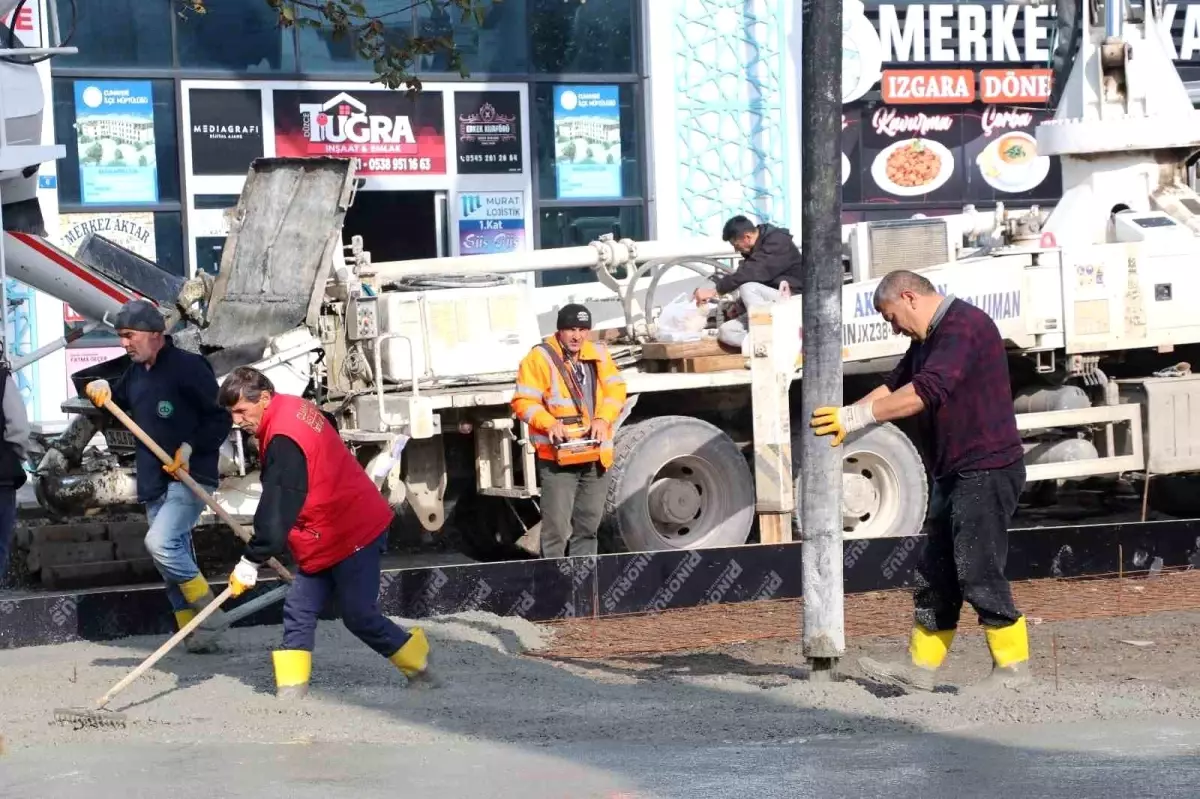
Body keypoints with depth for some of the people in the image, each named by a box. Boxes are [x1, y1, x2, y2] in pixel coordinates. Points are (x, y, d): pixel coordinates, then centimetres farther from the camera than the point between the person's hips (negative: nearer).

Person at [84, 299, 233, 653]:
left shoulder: (188, 366, -11)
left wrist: (190, 449, -21)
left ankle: (209, 616, -11)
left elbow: (221, 417, -11)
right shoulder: (135, 373, 14)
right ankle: (197, 635, 15)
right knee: (175, 558, 9)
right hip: (153, 482, 9)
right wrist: (101, 392, 6)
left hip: (189, 477, -9)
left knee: (161, 542, -24)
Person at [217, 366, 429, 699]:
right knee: (299, 610, 2)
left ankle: (422, 667, 16)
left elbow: (278, 508, -28)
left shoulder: (284, 440, -26)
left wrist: (250, 562, -23)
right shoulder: (294, 409, 6)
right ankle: (291, 694, -1)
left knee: (359, 615, -3)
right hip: (324, 538, 10)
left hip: (353, 534, -10)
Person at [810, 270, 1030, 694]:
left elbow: (925, 392, -27)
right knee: (934, 574, 11)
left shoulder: (964, 326, -16)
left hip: (986, 470, -10)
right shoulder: (928, 339, 18)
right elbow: (893, 386, 21)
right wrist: (843, 419, 6)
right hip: (954, 473, 10)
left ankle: (1013, 666, 0)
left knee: (978, 571, -8)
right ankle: (920, 667, 16)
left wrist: (857, 416, -25)